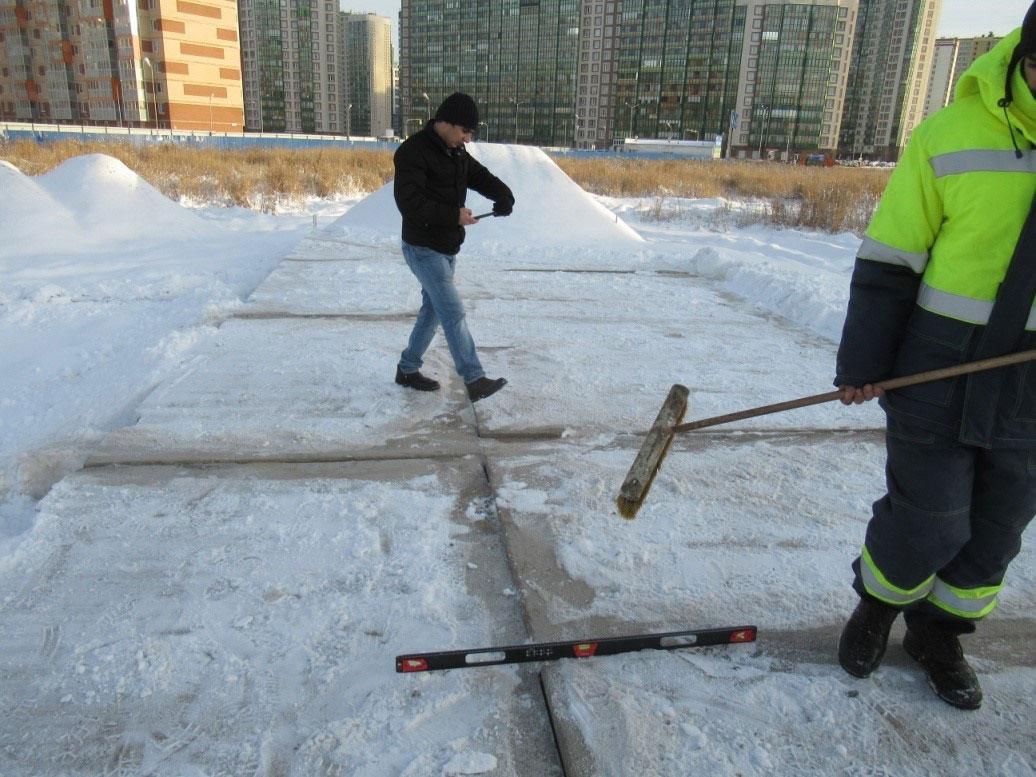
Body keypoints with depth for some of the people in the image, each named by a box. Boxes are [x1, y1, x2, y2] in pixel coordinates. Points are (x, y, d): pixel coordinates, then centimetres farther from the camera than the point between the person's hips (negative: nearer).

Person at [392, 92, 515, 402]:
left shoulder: (455, 153, 9)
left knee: (433, 309, 15)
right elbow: (408, 201, -27)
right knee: (453, 311, -12)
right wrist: (453, 215, -25)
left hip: (447, 248, 9)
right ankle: (475, 381, -10)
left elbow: (481, 176, 11)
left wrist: (504, 196, -11)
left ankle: (407, 369, 28)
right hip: (423, 248, -9)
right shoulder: (414, 152, -19)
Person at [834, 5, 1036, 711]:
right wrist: (861, 363, -10)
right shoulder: (949, 137, -9)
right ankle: (876, 606, 33)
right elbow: (888, 261, -6)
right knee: (925, 525, 3)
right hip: (941, 379, -4)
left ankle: (939, 634, 36)